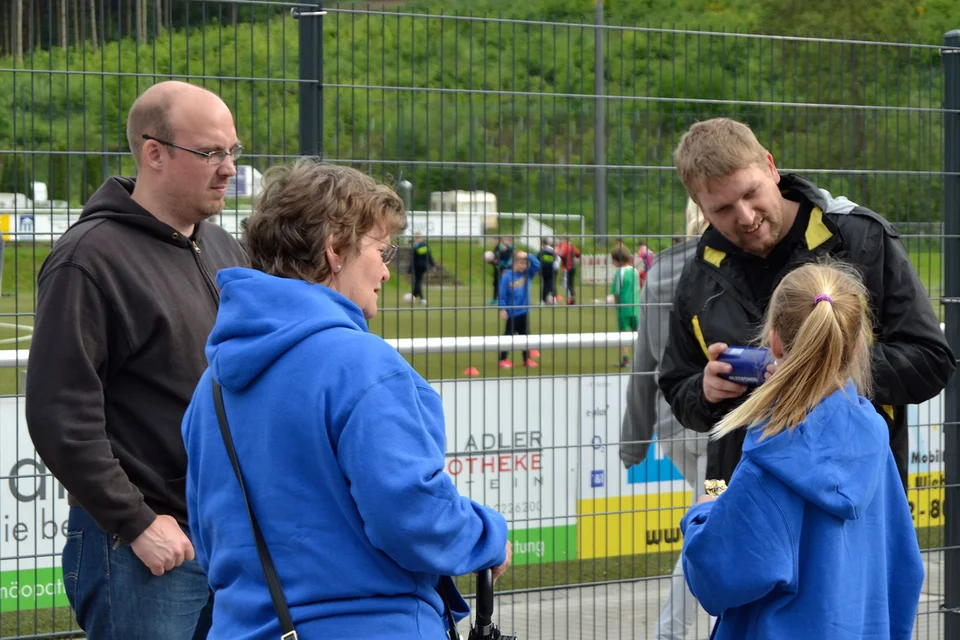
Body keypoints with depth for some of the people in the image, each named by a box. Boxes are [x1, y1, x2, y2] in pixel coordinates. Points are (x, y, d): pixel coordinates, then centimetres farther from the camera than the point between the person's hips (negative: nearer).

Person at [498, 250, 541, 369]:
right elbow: (502, 294, -12)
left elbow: (537, 264, -8)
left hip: (524, 312, 5)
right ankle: (503, 360, 10)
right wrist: (502, 309, -14)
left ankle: (527, 359, 21)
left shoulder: (528, 274, 2)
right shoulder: (507, 276, -13)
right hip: (511, 313, -5)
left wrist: (528, 256, -17)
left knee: (525, 336, 12)